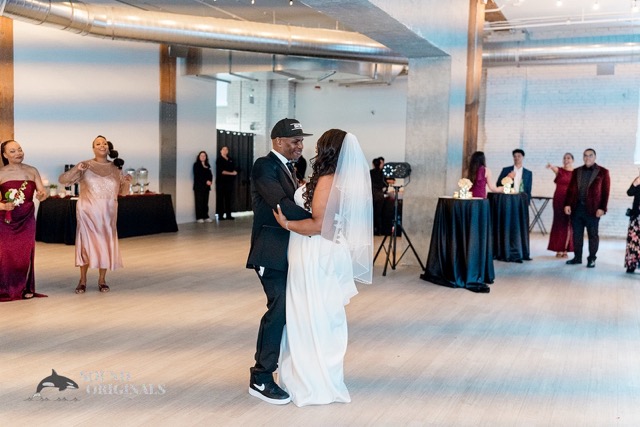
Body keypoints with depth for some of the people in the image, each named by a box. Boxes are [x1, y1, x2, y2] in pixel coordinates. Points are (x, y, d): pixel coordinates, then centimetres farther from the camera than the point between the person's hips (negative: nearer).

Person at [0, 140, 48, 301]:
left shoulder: (32, 171, 4)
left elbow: (42, 193, 2)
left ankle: (25, 288, 16)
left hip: (27, 217, 2)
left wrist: (41, 195, -20)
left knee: (26, 253, 5)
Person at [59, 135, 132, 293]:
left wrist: (127, 182, -10)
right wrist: (77, 169, -22)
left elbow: (122, 192, 11)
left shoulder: (116, 168, 5)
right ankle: (82, 280, 10)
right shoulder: (86, 166, -3)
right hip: (88, 212, -2)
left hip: (107, 213, 2)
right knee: (86, 243, -1)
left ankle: (102, 280, 15)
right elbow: (62, 180, -7)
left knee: (105, 244, 4)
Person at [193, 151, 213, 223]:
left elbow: (210, 175, 12)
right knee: (199, 202, -6)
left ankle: (206, 217, 8)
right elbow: (197, 175, -8)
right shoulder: (196, 165, 1)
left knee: (205, 202, 4)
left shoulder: (207, 165, 18)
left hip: (206, 186, 5)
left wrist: (210, 181, -8)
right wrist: (206, 181, -13)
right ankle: (199, 218, -5)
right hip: (199, 186, -5)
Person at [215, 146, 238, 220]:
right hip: (221, 181, -5)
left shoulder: (230, 160, 17)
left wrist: (234, 172, -6)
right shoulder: (219, 160, 0)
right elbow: (221, 171, -9)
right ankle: (220, 215, -3)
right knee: (220, 199, -4)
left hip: (230, 181, 5)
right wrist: (231, 173, -9)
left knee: (229, 199, 4)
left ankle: (228, 215, 9)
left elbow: (234, 170, 17)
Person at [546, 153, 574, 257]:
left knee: (568, 225, 2)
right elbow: (555, 169, -22)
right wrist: (551, 166, -46)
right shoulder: (559, 170, 2)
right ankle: (558, 250, 6)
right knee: (558, 223, 1)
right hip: (559, 200, 0)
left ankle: (565, 249, 8)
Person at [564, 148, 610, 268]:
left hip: (593, 209, -4)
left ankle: (592, 259, 11)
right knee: (577, 234, 8)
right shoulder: (577, 171, 13)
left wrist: (602, 208, -10)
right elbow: (570, 189, 12)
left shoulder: (603, 172, 2)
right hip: (576, 207, 4)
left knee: (593, 235, 3)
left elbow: (605, 192, -3)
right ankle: (577, 257, 17)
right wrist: (567, 204, 1)